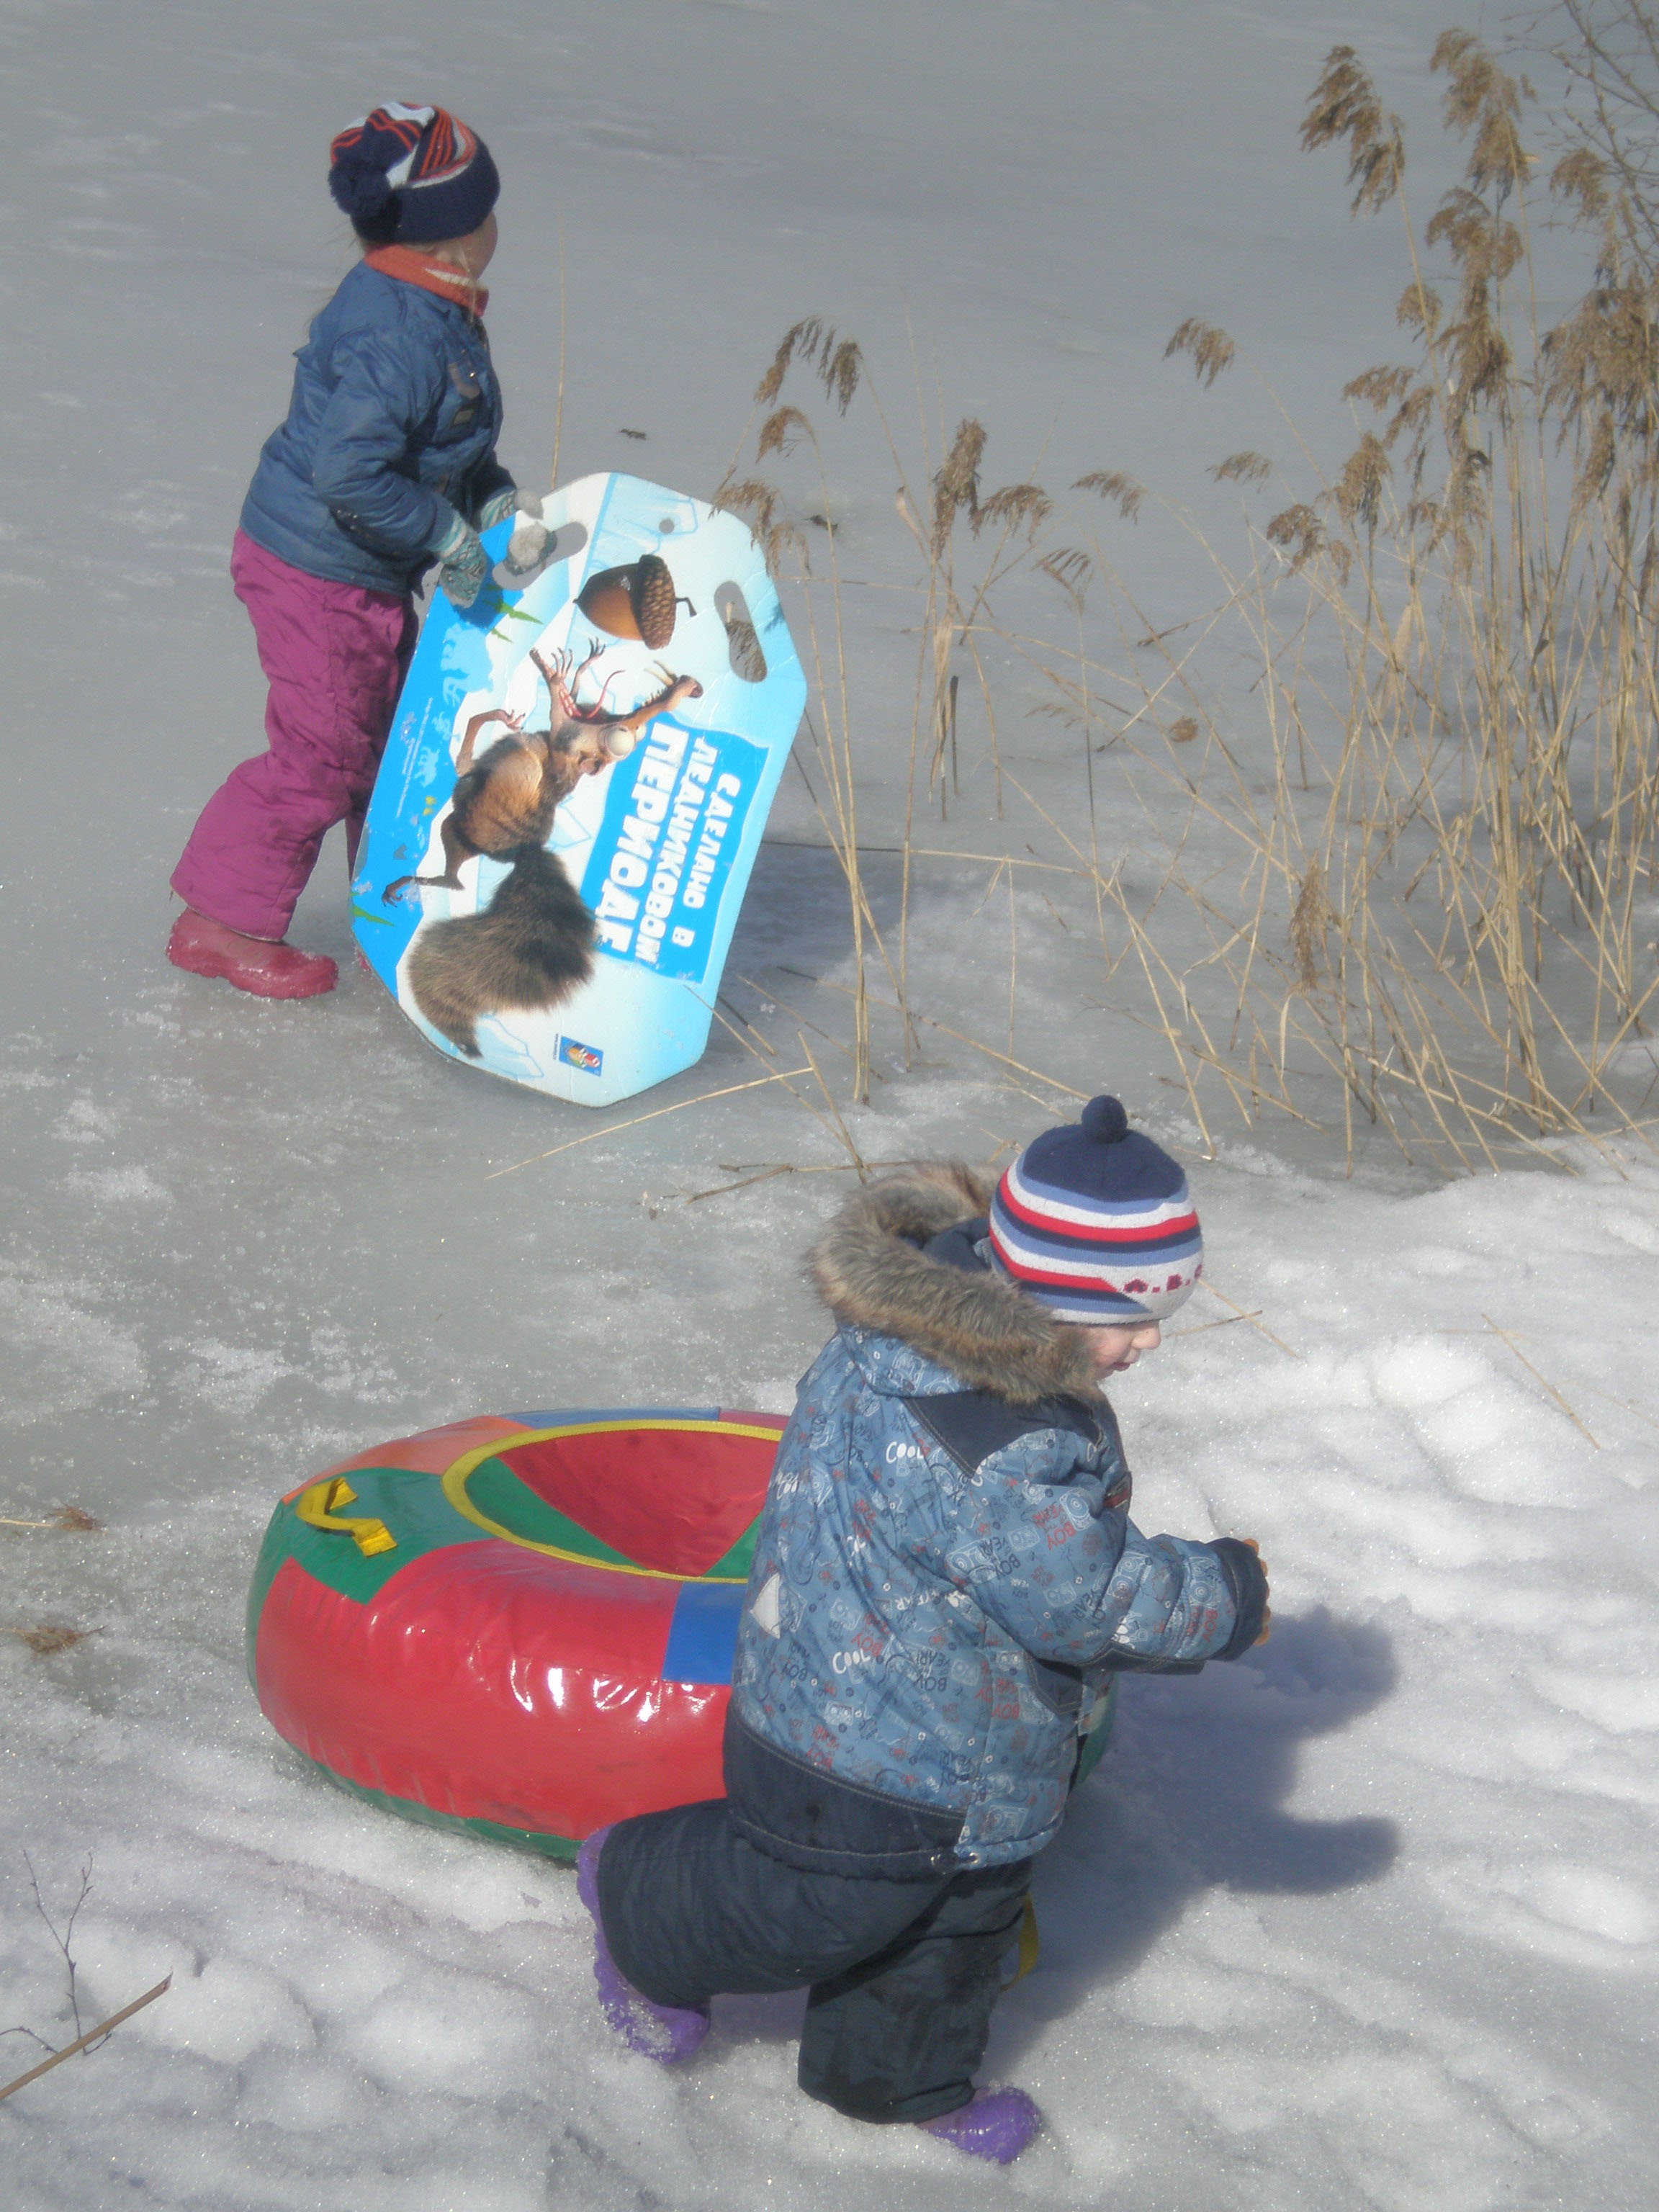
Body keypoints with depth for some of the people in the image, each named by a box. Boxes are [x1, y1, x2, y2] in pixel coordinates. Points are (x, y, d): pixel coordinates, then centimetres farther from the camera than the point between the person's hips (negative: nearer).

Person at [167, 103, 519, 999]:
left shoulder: (431, 313, 5)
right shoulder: (399, 337, -28)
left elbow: (446, 442, 18)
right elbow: (348, 470, -34)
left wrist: (494, 500, 4)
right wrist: (448, 534, -25)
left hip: (369, 576, 10)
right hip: (317, 576, -10)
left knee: (396, 733, 20)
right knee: (322, 756, 0)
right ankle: (222, 921, 14)